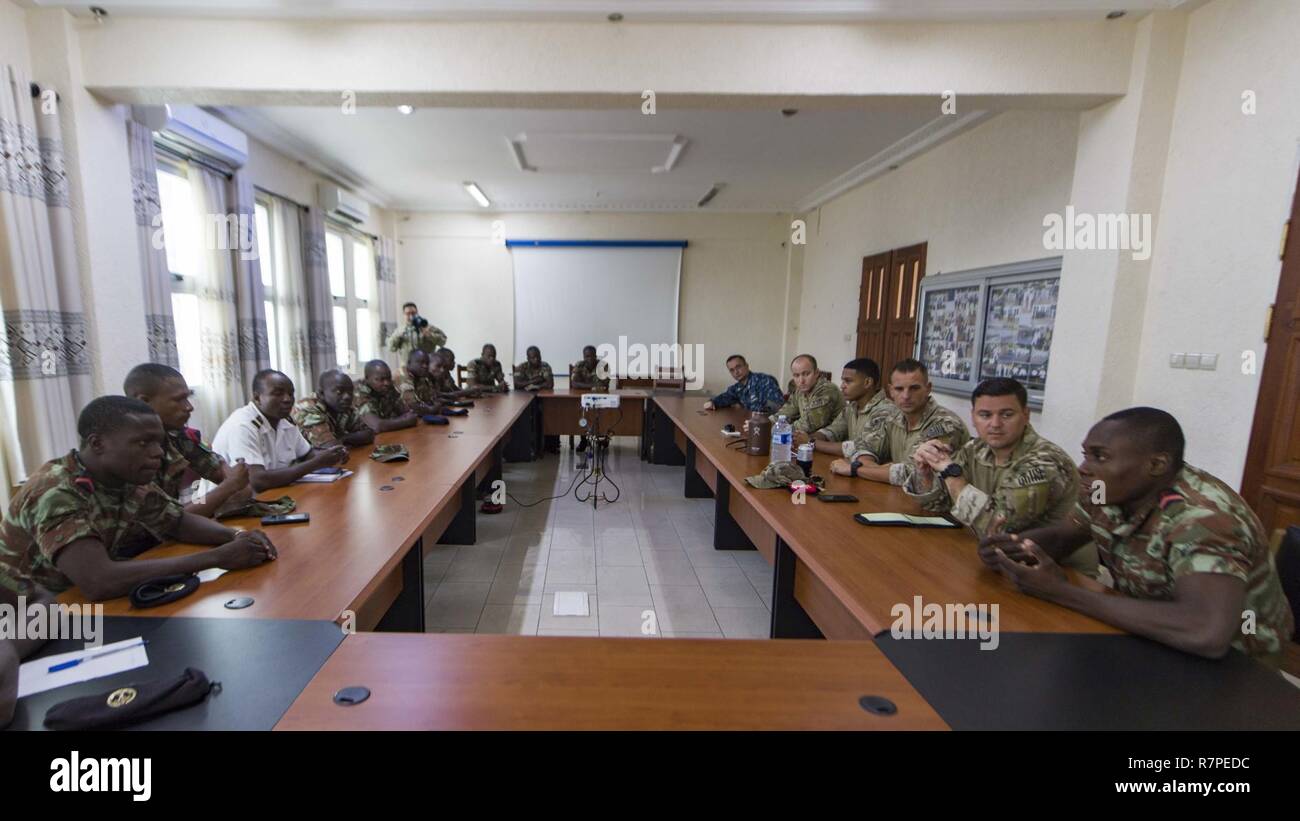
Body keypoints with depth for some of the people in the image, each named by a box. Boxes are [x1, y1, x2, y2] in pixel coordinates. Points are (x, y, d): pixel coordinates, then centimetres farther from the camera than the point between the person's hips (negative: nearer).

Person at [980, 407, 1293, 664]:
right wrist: (1011, 544, -18)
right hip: (1148, 634, 6)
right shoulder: (1111, 489, -9)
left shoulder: (1203, 518, -30)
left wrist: (1062, 591, -36)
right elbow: (1060, 536, 5)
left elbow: (1207, 634, -43)